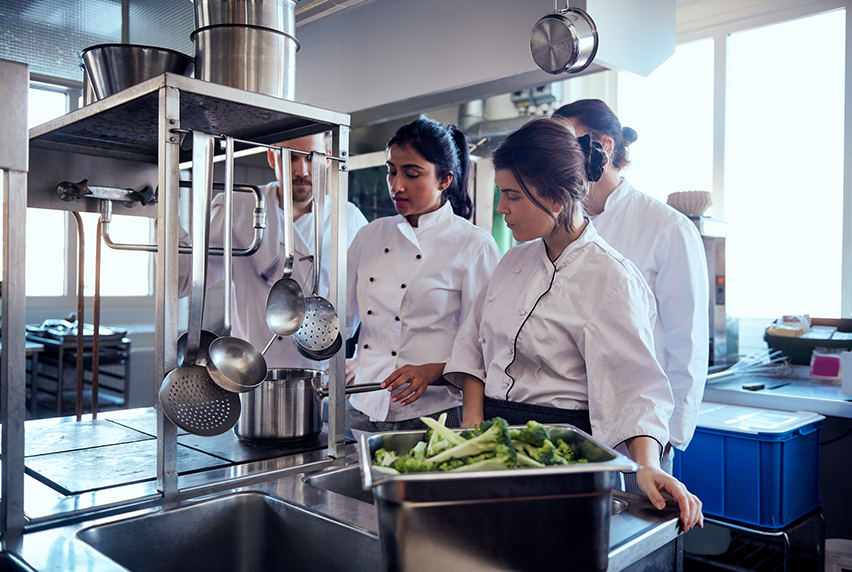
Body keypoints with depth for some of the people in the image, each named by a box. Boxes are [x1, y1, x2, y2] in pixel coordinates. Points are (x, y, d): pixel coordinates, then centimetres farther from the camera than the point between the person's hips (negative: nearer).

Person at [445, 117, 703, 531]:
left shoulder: (609, 279, -15)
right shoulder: (517, 259, 6)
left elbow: (634, 386, -19)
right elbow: (475, 342, 11)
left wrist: (646, 466, -33)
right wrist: (473, 416, 0)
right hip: (495, 433, 6)